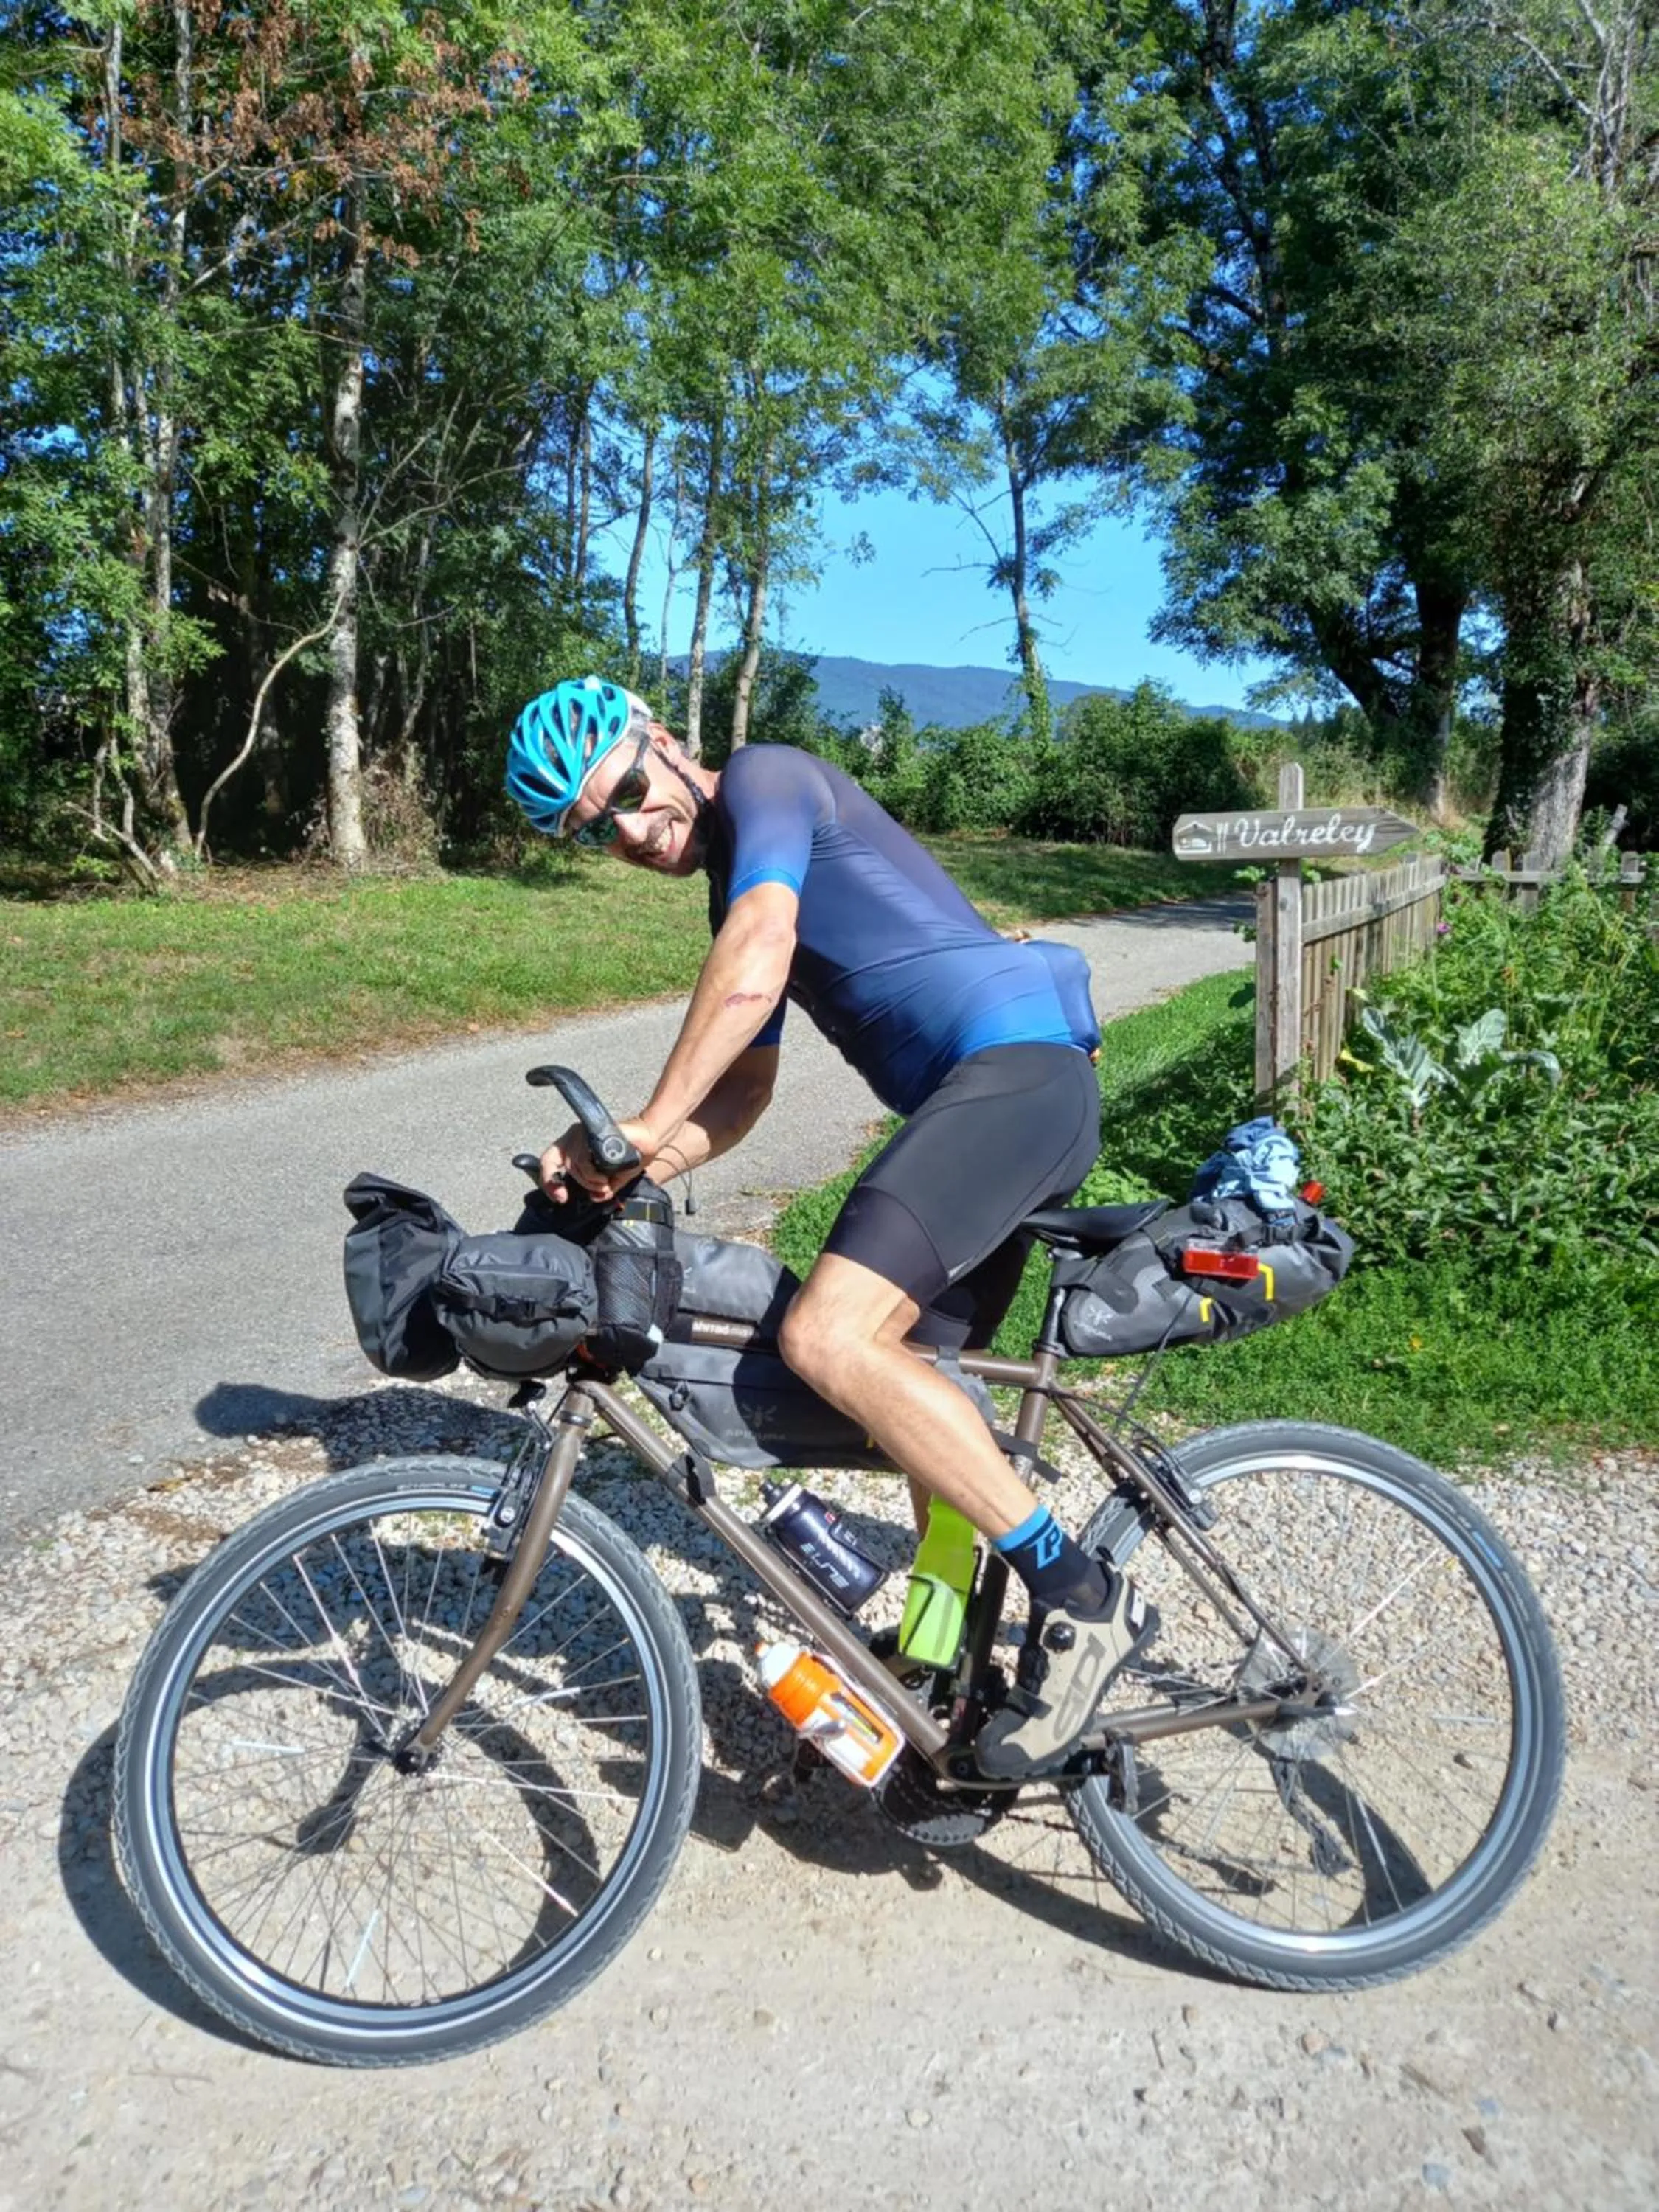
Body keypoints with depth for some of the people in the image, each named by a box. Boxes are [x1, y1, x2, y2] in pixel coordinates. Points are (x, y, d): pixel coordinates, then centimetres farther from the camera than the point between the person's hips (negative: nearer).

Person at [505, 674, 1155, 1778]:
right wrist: (614, 1166, 6)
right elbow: (745, 1089, 21)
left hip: (1017, 1062, -10)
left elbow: (760, 952, -17)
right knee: (916, 1388, 14)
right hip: (1001, 1093, 10)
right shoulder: (742, 896, 26)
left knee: (828, 1338, -23)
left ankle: (1082, 1597, -14)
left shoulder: (765, 777, 0)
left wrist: (646, 1124, -17)